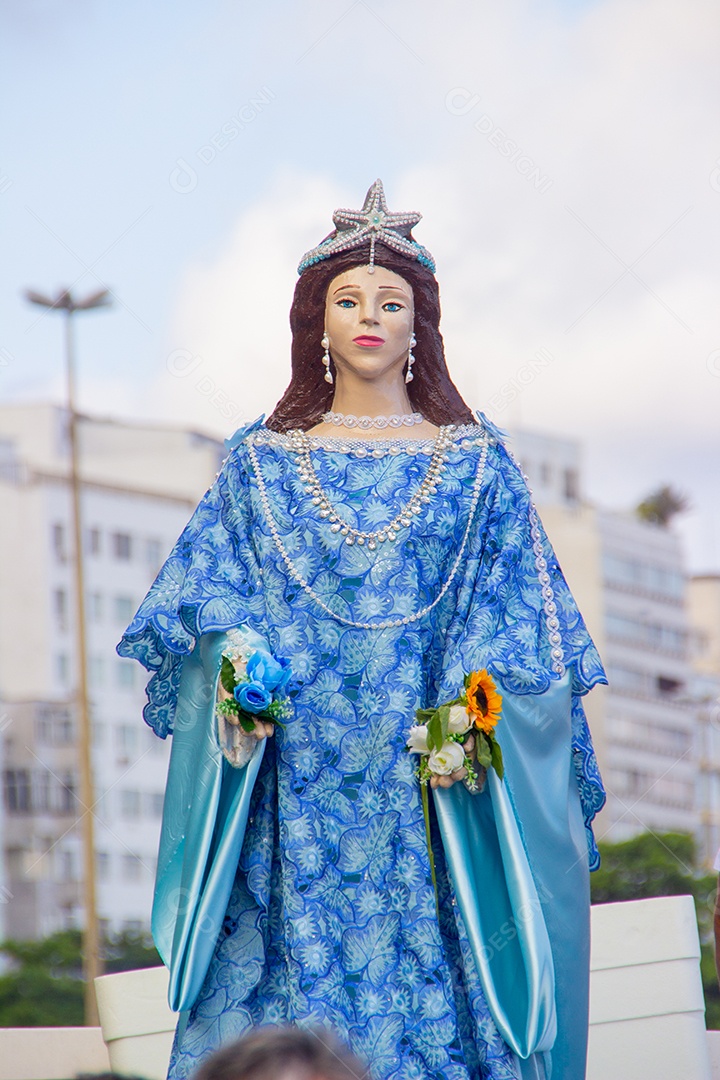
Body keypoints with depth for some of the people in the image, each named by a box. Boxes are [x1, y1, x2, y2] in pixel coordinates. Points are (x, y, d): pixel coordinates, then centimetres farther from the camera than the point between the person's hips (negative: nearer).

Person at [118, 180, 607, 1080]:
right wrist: (235, 690, -12)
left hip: (429, 785, -1)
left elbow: (516, 619, 4)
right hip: (297, 792, 1)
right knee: (298, 982, -6)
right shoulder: (263, 461, 12)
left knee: (429, 990, -7)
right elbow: (213, 607, 8)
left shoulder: (474, 460, 9)